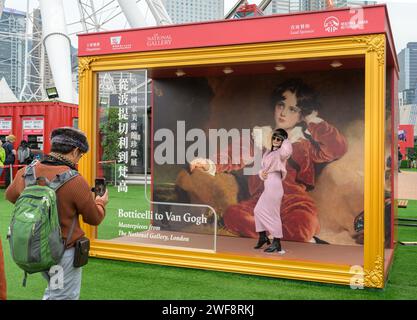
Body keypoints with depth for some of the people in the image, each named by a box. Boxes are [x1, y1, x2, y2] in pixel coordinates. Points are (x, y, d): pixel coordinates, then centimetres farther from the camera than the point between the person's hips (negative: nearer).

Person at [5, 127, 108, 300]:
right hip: (64, 253, -6)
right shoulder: (76, 182, -24)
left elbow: (10, 195, 15)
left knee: (53, 290, 29)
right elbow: (94, 218, -9)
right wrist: (101, 202, 12)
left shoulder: (25, 173, -8)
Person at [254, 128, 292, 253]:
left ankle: (277, 243, 6)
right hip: (267, 187, 9)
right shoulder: (268, 153, 17)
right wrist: (261, 173, -3)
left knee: (273, 214, -3)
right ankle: (263, 237, 27)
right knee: (258, 210, 14)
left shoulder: (280, 153, -10)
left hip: (274, 186, -9)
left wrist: (285, 140, -15)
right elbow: (263, 168, 21)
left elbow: (287, 150, -36)